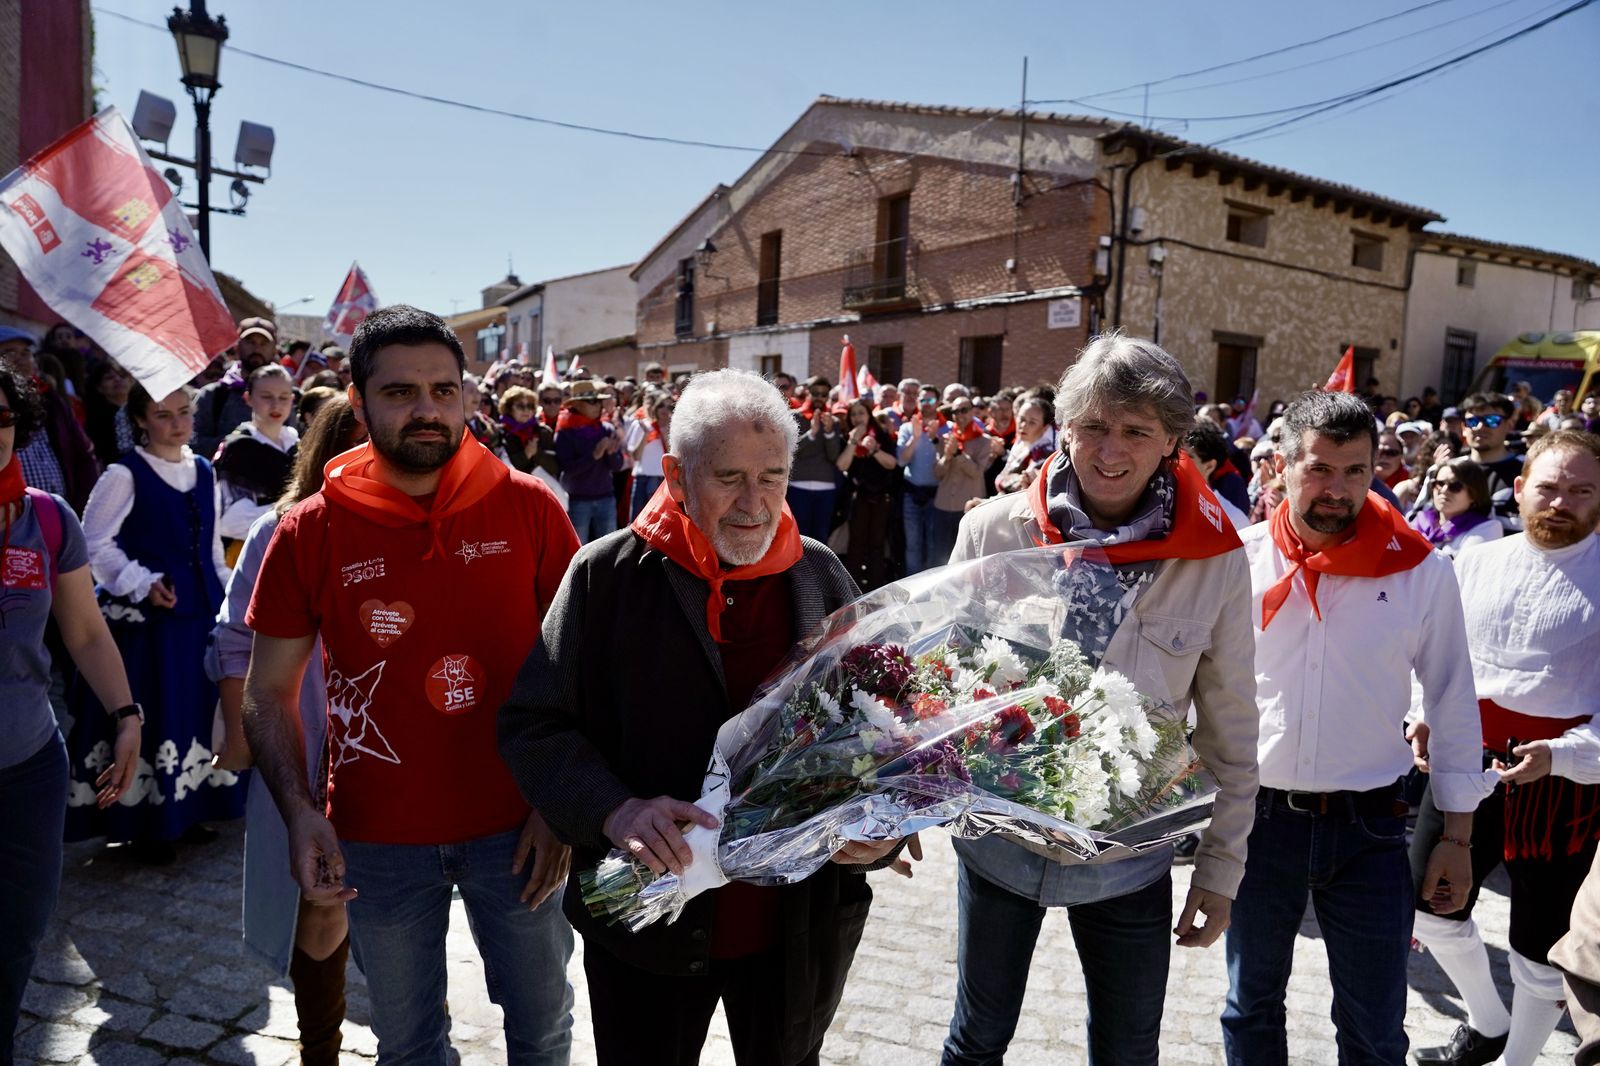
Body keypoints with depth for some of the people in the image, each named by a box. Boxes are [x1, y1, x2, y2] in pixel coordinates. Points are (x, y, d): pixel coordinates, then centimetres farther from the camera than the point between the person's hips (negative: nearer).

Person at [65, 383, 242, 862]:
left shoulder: (202, 471, 10)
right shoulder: (125, 475, -9)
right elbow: (95, 543, -9)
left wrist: (226, 591, 13)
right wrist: (142, 584, -16)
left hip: (201, 610, 6)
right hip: (147, 616, -6)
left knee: (198, 710, 13)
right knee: (148, 717, 0)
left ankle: (187, 809, 28)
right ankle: (145, 824, 14)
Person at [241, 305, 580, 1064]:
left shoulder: (528, 507, -8)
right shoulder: (310, 531, -6)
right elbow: (270, 692, 0)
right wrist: (299, 810, -14)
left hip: (515, 827, 0)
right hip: (377, 839, 1)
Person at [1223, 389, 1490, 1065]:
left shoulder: (1422, 572, -7)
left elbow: (1453, 704, 2)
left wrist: (1457, 836, 4)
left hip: (1370, 828, 0)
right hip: (1257, 817, 1)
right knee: (1251, 1008, 19)